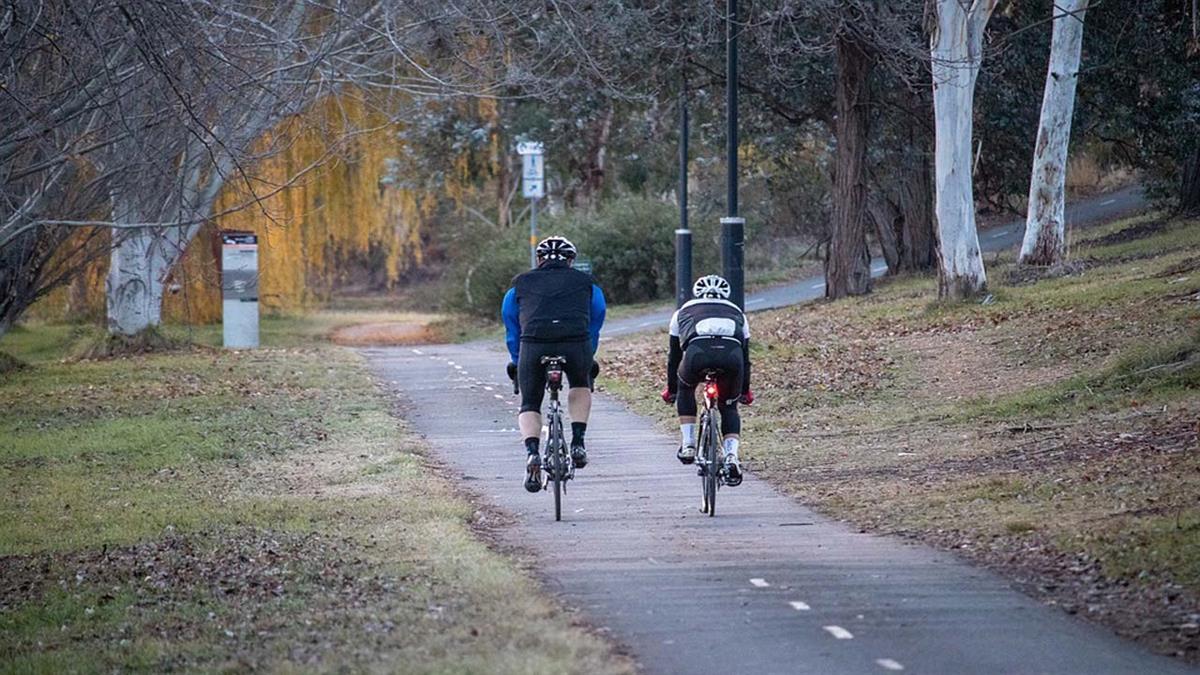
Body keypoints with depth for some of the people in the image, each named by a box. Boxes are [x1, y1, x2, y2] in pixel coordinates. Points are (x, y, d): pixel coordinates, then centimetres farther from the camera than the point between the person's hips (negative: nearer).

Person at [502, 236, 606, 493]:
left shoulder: (520, 285, 27)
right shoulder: (587, 284, 27)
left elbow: (512, 333, 33)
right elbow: (594, 328, 36)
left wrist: (517, 363, 46)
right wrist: (588, 362, 49)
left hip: (534, 344, 0)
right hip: (576, 344, 1)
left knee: (530, 405, 16)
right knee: (580, 385, 32)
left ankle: (532, 453, -9)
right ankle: (578, 443, 17)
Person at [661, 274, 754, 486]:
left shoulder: (683, 312, 37)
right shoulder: (737, 313, 39)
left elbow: (674, 355, 43)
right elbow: (745, 357, 46)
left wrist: (671, 389, 56)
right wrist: (745, 390, 59)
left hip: (697, 352, -1)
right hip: (731, 354, 1)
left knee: (685, 389, 33)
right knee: (729, 407, 25)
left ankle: (687, 445, 22)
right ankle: (731, 456, 4)